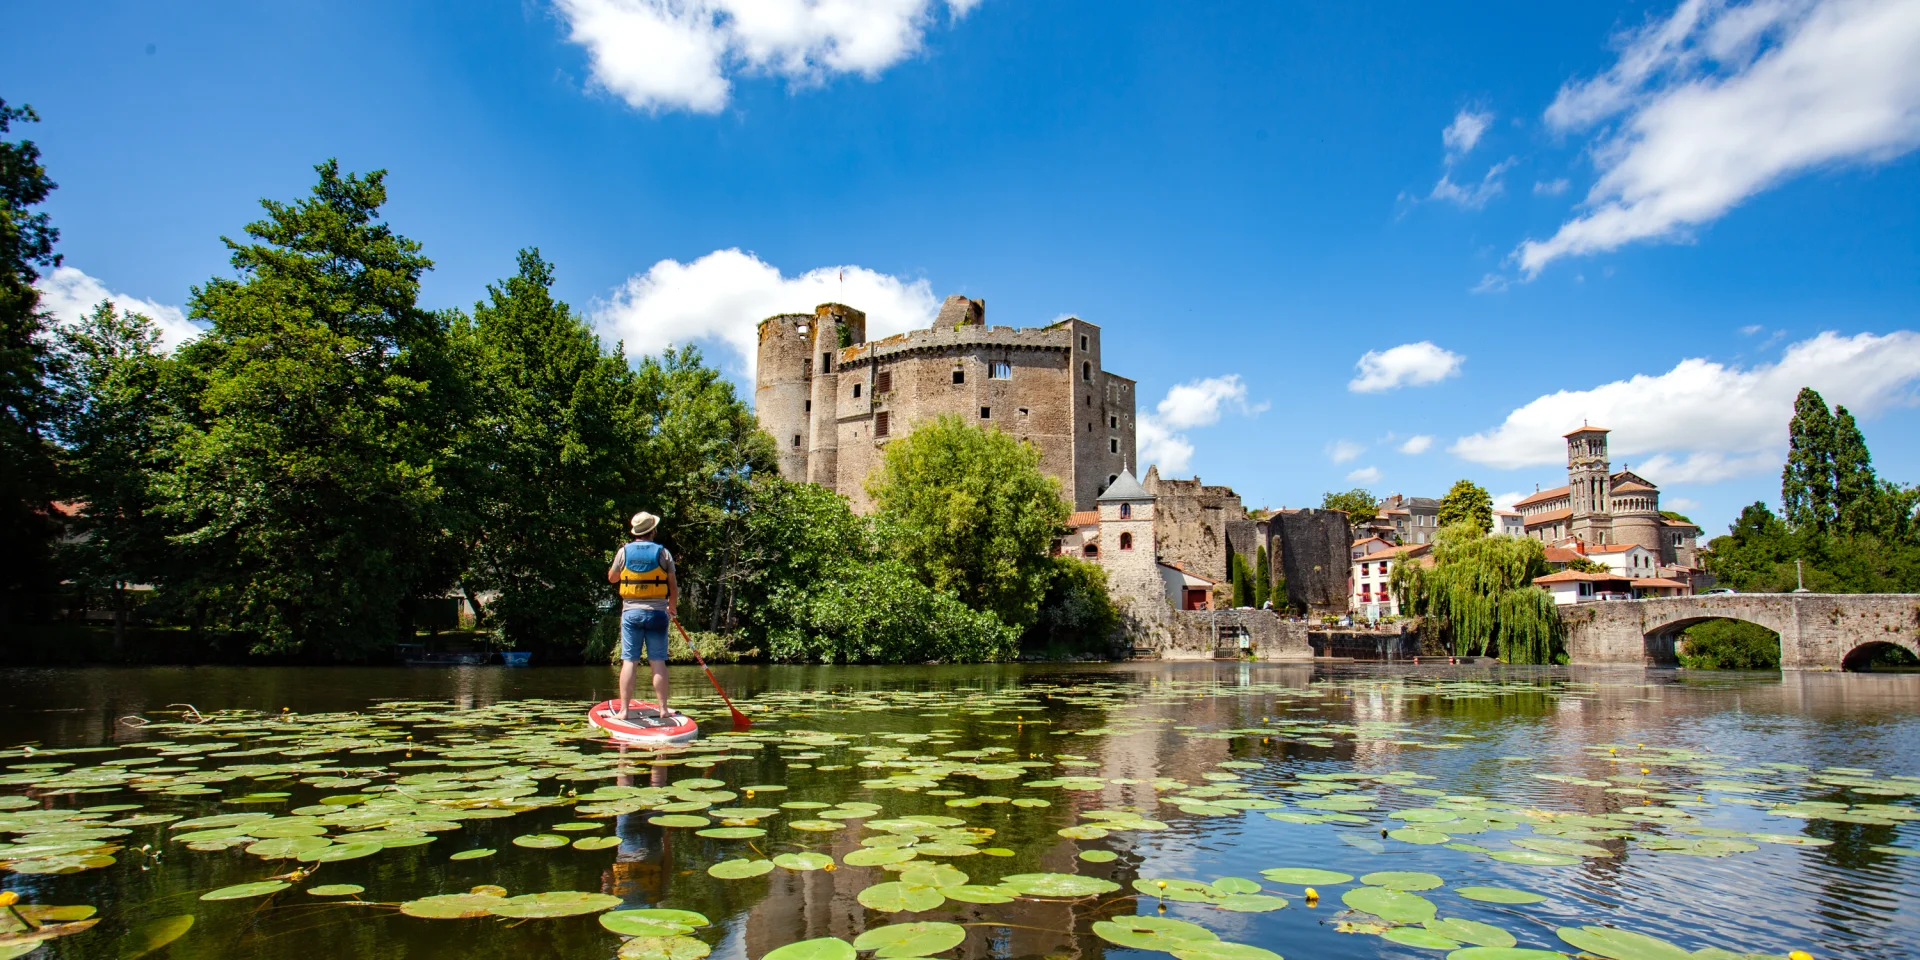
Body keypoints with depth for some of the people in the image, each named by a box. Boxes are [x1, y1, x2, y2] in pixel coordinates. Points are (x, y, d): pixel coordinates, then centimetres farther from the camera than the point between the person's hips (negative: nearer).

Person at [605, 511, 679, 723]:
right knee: (658, 661, 3)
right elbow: (673, 586, 4)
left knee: (629, 661, 2)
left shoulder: (624, 551, 1)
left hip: (631, 612, 1)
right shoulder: (663, 553, 0)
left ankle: (623, 710, 1)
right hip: (657, 612, 0)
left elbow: (611, 578, 16)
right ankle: (663, 709, 6)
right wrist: (672, 609, 18)